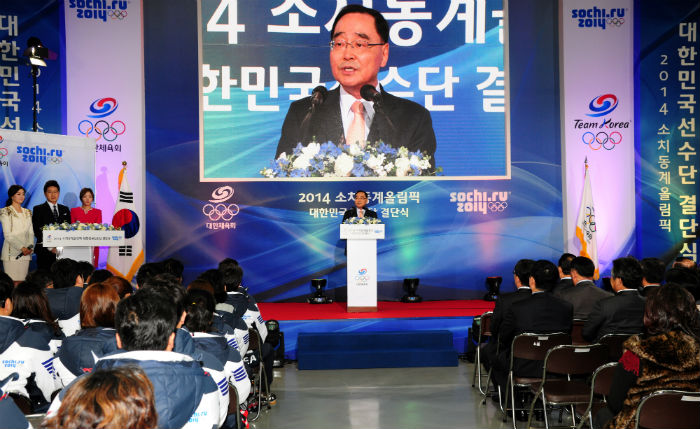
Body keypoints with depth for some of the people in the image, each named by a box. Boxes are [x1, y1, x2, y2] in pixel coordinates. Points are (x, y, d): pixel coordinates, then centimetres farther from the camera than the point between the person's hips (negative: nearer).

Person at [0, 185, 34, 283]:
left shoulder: (27, 212, 17)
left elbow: (31, 232, 13)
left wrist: (30, 247, -5)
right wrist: (21, 248, -14)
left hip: (25, 253, 5)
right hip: (11, 252, -5)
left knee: (21, 281, 0)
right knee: (12, 282, -10)